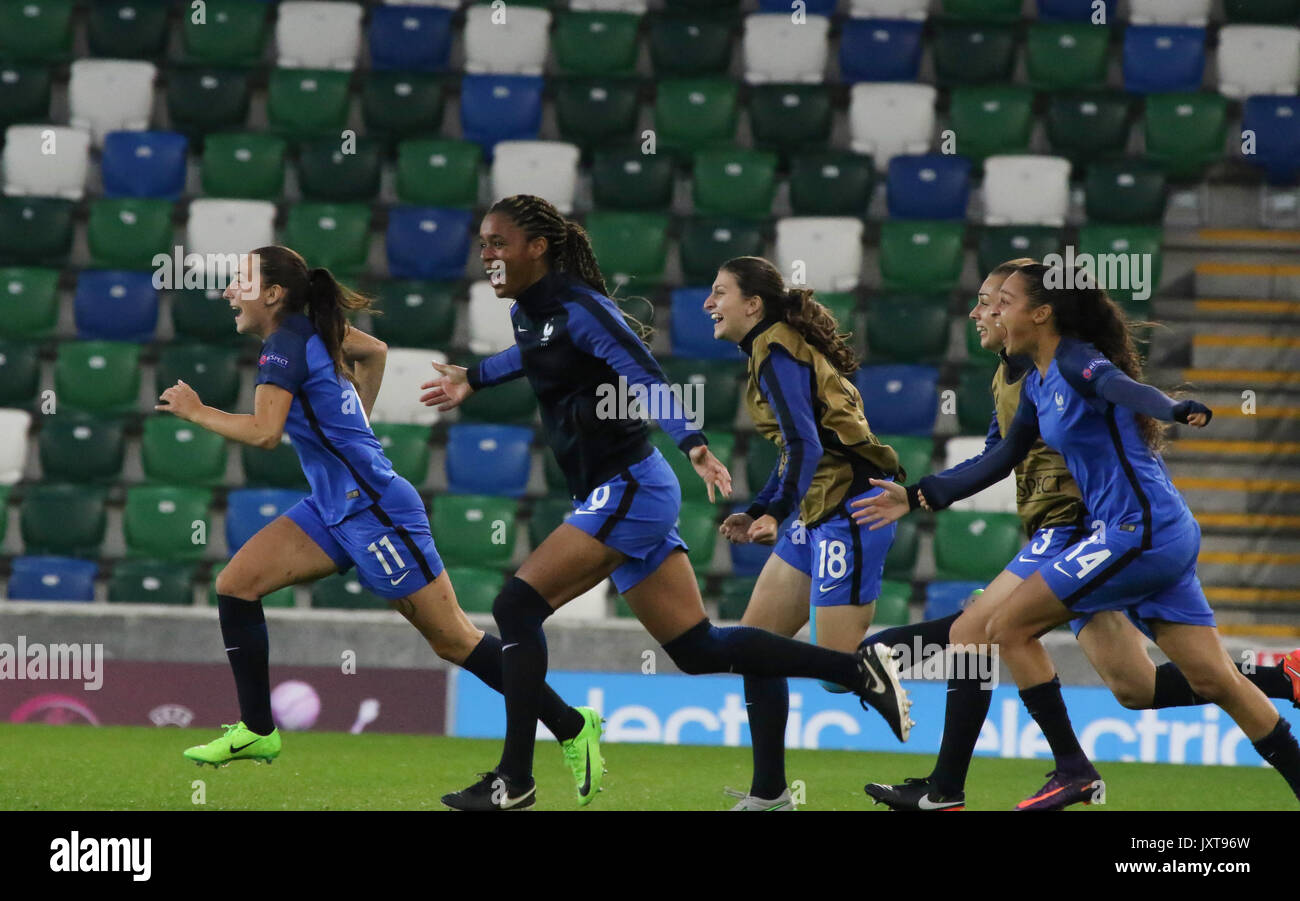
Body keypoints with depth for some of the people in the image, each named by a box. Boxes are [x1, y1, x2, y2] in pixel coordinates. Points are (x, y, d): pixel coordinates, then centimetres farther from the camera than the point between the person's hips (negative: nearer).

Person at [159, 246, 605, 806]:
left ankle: (572, 727, 5)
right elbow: (374, 351, 27)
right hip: (333, 509, 10)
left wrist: (196, 412, -15)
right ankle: (256, 732, 5)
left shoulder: (285, 345, -17)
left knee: (453, 640, -4)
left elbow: (263, 432, -29)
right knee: (235, 585, 0)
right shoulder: (311, 329, 9)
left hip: (374, 511, -10)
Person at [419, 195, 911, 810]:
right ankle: (859, 670, 11)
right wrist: (471, 380, 42)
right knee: (696, 649, 7)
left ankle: (513, 781, -12)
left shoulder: (577, 309, -15)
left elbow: (646, 378, -25)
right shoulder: (527, 313, 11)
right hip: (616, 497, 9)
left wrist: (694, 446, -38)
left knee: (517, 605, -14)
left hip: (628, 489, -9)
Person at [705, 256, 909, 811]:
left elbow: (805, 444, -23)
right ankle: (769, 794, 14)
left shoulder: (776, 354, -12)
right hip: (821, 513, 10)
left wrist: (777, 514, -29)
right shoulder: (773, 350, 17)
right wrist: (756, 513, 21)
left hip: (851, 509, -10)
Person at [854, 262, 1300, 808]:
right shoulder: (1038, 383, 16)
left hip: (1139, 532, -9)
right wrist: (917, 497, 28)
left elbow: (1123, 387, -33)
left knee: (1009, 629, -3)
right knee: (1215, 682, 5)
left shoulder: (1076, 361, -11)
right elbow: (1001, 460, 28)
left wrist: (1176, 411, -54)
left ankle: (1072, 772, 2)